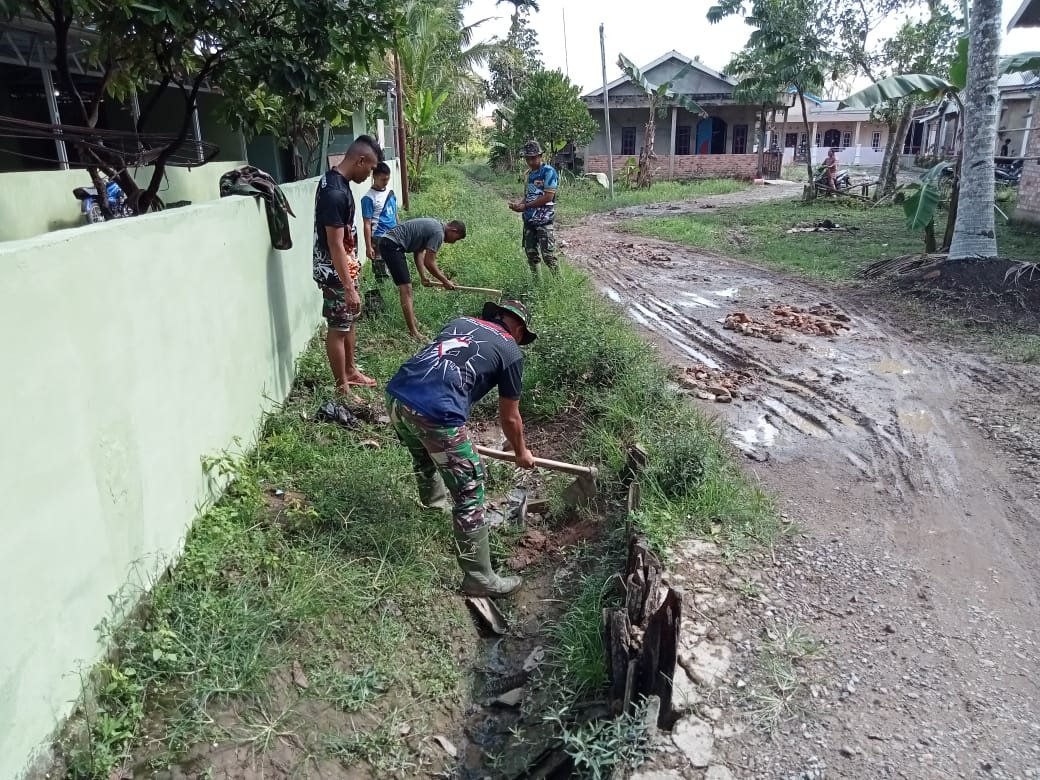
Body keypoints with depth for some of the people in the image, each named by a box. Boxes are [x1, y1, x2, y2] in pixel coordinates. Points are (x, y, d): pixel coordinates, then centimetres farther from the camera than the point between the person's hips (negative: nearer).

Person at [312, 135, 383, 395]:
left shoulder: (336, 180, 6)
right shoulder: (335, 192, -26)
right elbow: (335, 245, -26)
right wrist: (349, 288, -25)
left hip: (345, 268, 10)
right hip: (335, 273, -10)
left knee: (350, 322, 21)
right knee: (338, 329, 1)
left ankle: (351, 370, 37)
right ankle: (342, 388, 12)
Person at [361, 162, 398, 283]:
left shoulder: (390, 192, 9)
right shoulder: (368, 198, -10)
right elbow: (367, 225, -11)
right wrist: (369, 247, -14)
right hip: (379, 240, -6)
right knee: (382, 275, -3)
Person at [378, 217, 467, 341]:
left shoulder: (434, 226, 17)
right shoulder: (438, 233, -13)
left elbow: (418, 252, 17)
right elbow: (429, 262, -13)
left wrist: (423, 276, 12)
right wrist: (445, 281, -2)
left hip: (387, 242, 11)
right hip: (392, 246, -11)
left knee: (406, 287, 23)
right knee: (406, 289, -12)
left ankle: (411, 317, 38)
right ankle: (413, 332, -12)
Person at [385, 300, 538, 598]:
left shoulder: (461, 322, 24)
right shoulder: (510, 352, 9)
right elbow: (510, 418, 17)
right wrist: (521, 453, 37)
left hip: (396, 395, 7)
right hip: (435, 414, -7)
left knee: (423, 454, 37)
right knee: (469, 494, 7)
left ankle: (432, 498, 66)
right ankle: (480, 578, 15)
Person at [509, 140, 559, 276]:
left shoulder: (548, 171, -10)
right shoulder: (529, 173, 13)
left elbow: (548, 197, -17)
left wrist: (525, 206, -16)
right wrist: (519, 203, -1)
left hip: (543, 219, -8)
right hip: (529, 219, 8)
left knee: (548, 255, -9)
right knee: (531, 253, 11)